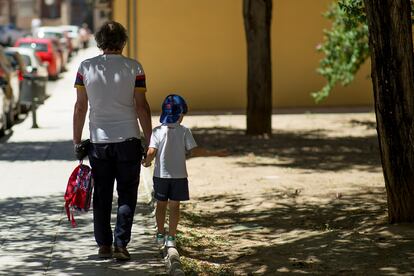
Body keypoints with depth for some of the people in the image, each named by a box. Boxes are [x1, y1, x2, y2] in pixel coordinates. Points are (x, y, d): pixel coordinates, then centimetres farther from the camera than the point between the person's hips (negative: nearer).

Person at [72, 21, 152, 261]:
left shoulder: (86, 67, 0)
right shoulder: (134, 68, -4)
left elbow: (80, 107, 1)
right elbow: (142, 107, -4)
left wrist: (77, 141, 8)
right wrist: (149, 141, 2)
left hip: (98, 141, 2)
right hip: (128, 140, -2)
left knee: (102, 196, 11)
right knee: (127, 196, 6)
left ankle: (104, 245, 13)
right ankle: (120, 244, -2)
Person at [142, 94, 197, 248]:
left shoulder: (157, 131, -7)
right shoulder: (184, 131, -8)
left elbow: (151, 151, -15)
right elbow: (193, 150, -9)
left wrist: (147, 162, 3)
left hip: (161, 174, 1)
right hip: (179, 175, -1)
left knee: (161, 204, 15)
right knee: (174, 206, 6)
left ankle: (160, 235, 24)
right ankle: (171, 238, 6)